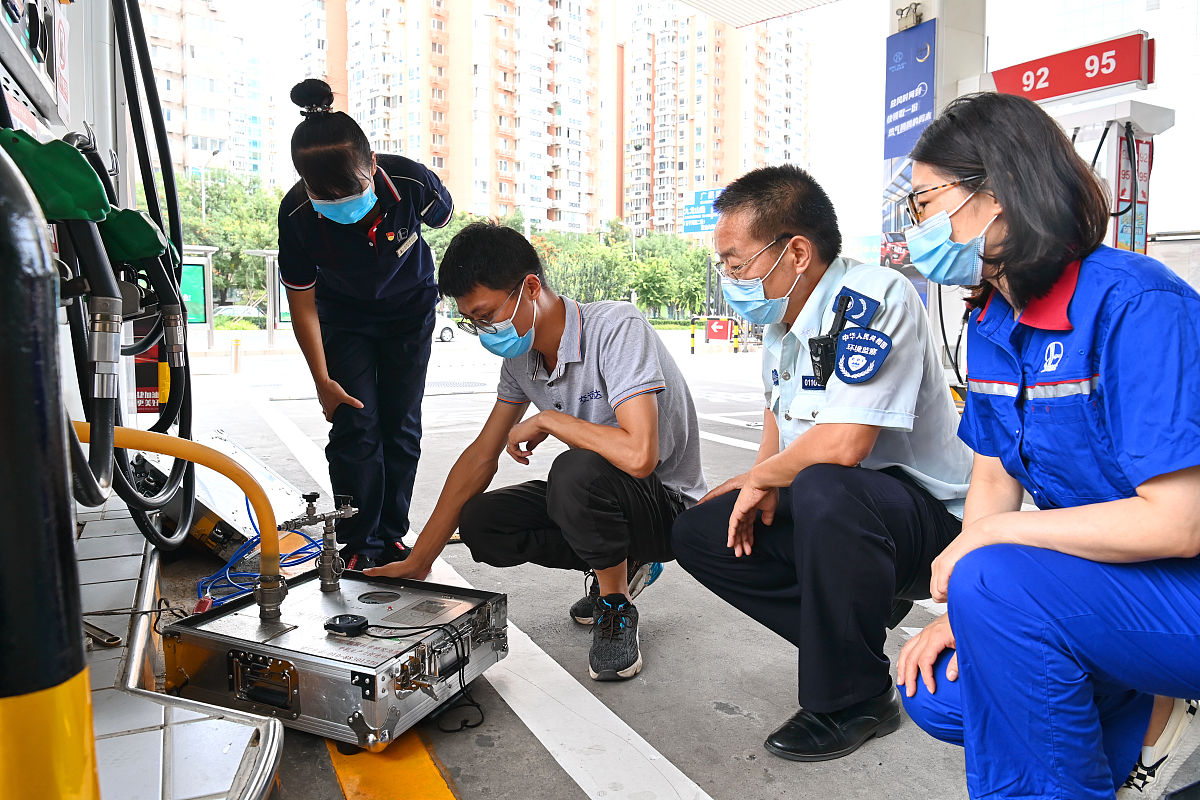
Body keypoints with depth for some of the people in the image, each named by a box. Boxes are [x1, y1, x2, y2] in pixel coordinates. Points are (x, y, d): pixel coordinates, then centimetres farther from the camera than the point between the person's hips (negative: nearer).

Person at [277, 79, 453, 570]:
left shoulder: (412, 183, -31)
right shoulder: (297, 215, -29)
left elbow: (444, 218, -5)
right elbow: (302, 302, -16)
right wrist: (323, 380, -15)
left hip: (410, 311, 1)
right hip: (344, 317, 0)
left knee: (400, 426, 3)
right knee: (355, 427, -7)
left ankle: (392, 536, 16)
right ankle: (360, 545, 5)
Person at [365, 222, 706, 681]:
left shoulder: (616, 328, -26)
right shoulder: (520, 354, -2)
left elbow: (637, 454, -39)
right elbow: (480, 456, 3)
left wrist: (546, 421, -23)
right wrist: (418, 562, 3)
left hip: (668, 503, -7)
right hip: (594, 497, 8)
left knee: (575, 471, -36)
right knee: (479, 523, -9)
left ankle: (616, 609, -9)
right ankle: (617, 566, 10)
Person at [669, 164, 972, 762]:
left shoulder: (876, 299, -24)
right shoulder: (782, 314, 3)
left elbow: (841, 444, -33)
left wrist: (762, 478, -14)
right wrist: (763, 481, 4)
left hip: (930, 514, -8)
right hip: (834, 509, 9)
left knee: (823, 491, -39)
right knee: (697, 533, -1)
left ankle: (853, 699, -16)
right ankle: (862, 611, 7)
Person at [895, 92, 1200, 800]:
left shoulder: (1134, 305, -23)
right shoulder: (991, 327, 2)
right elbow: (995, 478, 6)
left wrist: (982, 542, -20)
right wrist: (960, 610, -6)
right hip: (1091, 578, 8)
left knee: (996, 580, -32)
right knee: (937, 694, -5)